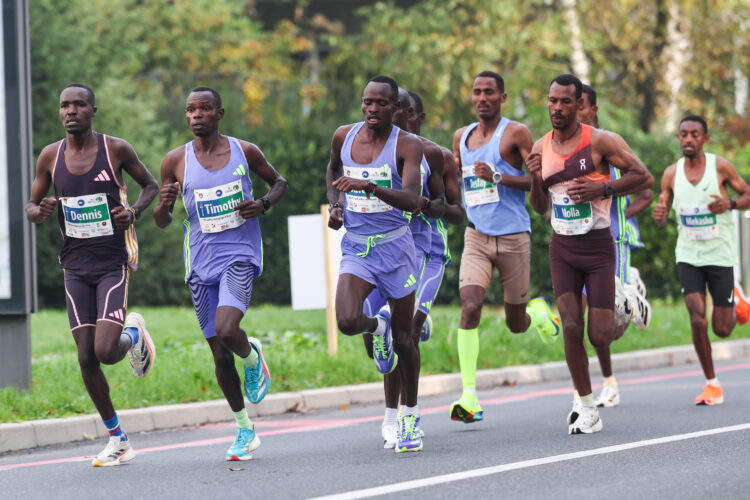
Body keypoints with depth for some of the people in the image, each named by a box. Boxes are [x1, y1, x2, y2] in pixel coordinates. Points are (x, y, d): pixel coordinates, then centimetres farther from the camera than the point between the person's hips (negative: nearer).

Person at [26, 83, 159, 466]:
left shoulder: (116, 149, -5)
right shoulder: (50, 156, 2)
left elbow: (151, 185, 9)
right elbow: (31, 206, 11)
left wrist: (134, 211, -11)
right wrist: (39, 211, -13)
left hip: (114, 262, -3)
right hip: (76, 266, 3)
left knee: (106, 351, -18)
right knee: (87, 358, 0)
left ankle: (134, 336, 20)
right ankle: (117, 440, 15)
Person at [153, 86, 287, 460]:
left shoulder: (244, 151, 0)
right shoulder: (176, 161, 1)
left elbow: (279, 182, 16)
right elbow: (162, 222, 7)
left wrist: (264, 204, -6)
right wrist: (164, 203, -16)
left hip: (240, 255, -2)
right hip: (201, 260, 2)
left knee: (226, 330, -27)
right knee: (219, 353, 5)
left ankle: (253, 357, 9)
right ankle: (244, 429, 22)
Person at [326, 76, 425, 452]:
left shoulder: (408, 146, -12)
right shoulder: (344, 136, 1)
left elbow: (412, 201, -26)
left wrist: (368, 186, -40)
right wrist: (335, 204, 8)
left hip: (395, 247, -2)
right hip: (356, 248, 2)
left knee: (403, 336, 6)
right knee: (347, 322, -22)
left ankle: (410, 417, 24)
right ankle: (377, 326, 16)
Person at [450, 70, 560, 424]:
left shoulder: (515, 133, -5)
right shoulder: (461, 137, 11)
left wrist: (498, 177, -22)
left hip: (513, 237, -3)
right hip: (476, 238, 3)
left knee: (516, 324, 6)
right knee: (470, 307, -19)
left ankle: (538, 311, 45)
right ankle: (469, 397, -20)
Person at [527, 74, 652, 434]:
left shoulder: (598, 141, -9)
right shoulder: (541, 148, 5)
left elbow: (644, 178, -9)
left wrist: (603, 188, -21)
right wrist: (535, 179, -7)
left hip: (598, 246, -3)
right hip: (562, 248, 3)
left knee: (599, 336, -6)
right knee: (571, 328, -12)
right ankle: (586, 408, 1)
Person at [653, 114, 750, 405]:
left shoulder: (720, 167, -8)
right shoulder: (671, 174, -2)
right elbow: (663, 220, 6)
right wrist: (658, 215, -19)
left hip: (720, 254, -1)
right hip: (688, 255, 1)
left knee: (722, 329, 2)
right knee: (697, 320, -13)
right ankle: (712, 384, 0)